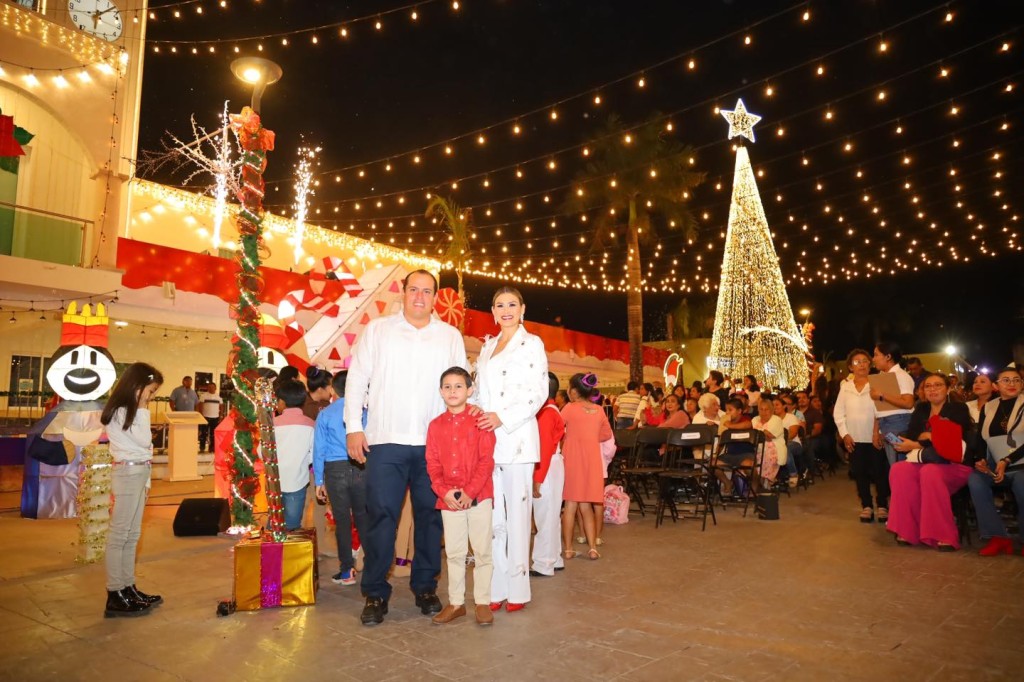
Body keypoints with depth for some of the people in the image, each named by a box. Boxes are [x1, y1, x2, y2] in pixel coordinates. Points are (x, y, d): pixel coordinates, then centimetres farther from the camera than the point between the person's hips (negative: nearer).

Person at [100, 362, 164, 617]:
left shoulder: (129, 411, 17)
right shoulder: (121, 411, -13)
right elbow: (144, 441, -17)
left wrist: (145, 478, 16)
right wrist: (143, 410, -10)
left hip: (137, 474, 10)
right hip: (128, 474, -10)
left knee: (132, 535, 12)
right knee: (119, 535, -6)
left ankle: (128, 589, 19)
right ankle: (115, 597, -2)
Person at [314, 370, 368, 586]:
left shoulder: (325, 414, 0)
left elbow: (319, 449, 1)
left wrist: (318, 481, 6)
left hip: (335, 470, -1)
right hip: (361, 468, 1)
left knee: (342, 520, 7)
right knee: (363, 517, 12)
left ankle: (347, 571, 13)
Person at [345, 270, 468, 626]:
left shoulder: (451, 336, 10)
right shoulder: (377, 329, 6)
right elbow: (357, 379, 5)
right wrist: (353, 427, -2)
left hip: (434, 444, 2)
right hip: (386, 440, -1)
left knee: (430, 516, 9)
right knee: (381, 516, -2)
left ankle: (425, 587, 24)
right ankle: (375, 594, 13)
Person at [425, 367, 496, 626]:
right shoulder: (435, 425, 5)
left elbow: (486, 461, -9)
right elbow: (433, 464, 3)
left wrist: (470, 491, -16)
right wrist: (444, 492, -10)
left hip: (479, 497, -3)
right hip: (448, 500, 3)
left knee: (482, 551, 5)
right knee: (454, 553, 12)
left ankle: (482, 602, 18)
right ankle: (456, 602, 24)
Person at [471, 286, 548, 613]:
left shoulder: (531, 343, 1)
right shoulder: (487, 346, 19)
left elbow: (539, 392, -7)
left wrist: (502, 418, -16)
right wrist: (475, 412, 1)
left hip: (517, 437, -5)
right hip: (486, 436, 5)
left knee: (517, 512, -2)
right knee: (492, 514, 6)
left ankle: (517, 590, 7)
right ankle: (496, 589, 14)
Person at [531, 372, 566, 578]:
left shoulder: (545, 413, -18)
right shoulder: (553, 411, 11)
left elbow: (544, 448, -21)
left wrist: (537, 479, -20)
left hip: (547, 468, -10)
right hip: (553, 465, 10)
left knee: (545, 516, -1)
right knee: (550, 515, 16)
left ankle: (544, 564, 7)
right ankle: (554, 559, 26)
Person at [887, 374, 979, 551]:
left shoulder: (958, 409, 1)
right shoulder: (920, 410, 15)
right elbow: (909, 438, 7)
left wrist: (917, 446, -13)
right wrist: (927, 437, -13)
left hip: (955, 466, -4)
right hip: (925, 463, 5)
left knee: (930, 471, -37)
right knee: (899, 469, -27)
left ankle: (944, 536, -29)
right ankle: (908, 530, -23)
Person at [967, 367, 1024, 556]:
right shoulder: (988, 407, 12)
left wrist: (1007, 461, -18)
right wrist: (981, 460, -9)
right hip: (996, 466, 4)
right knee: (975, 479, -26)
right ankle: (998, 536, -17)